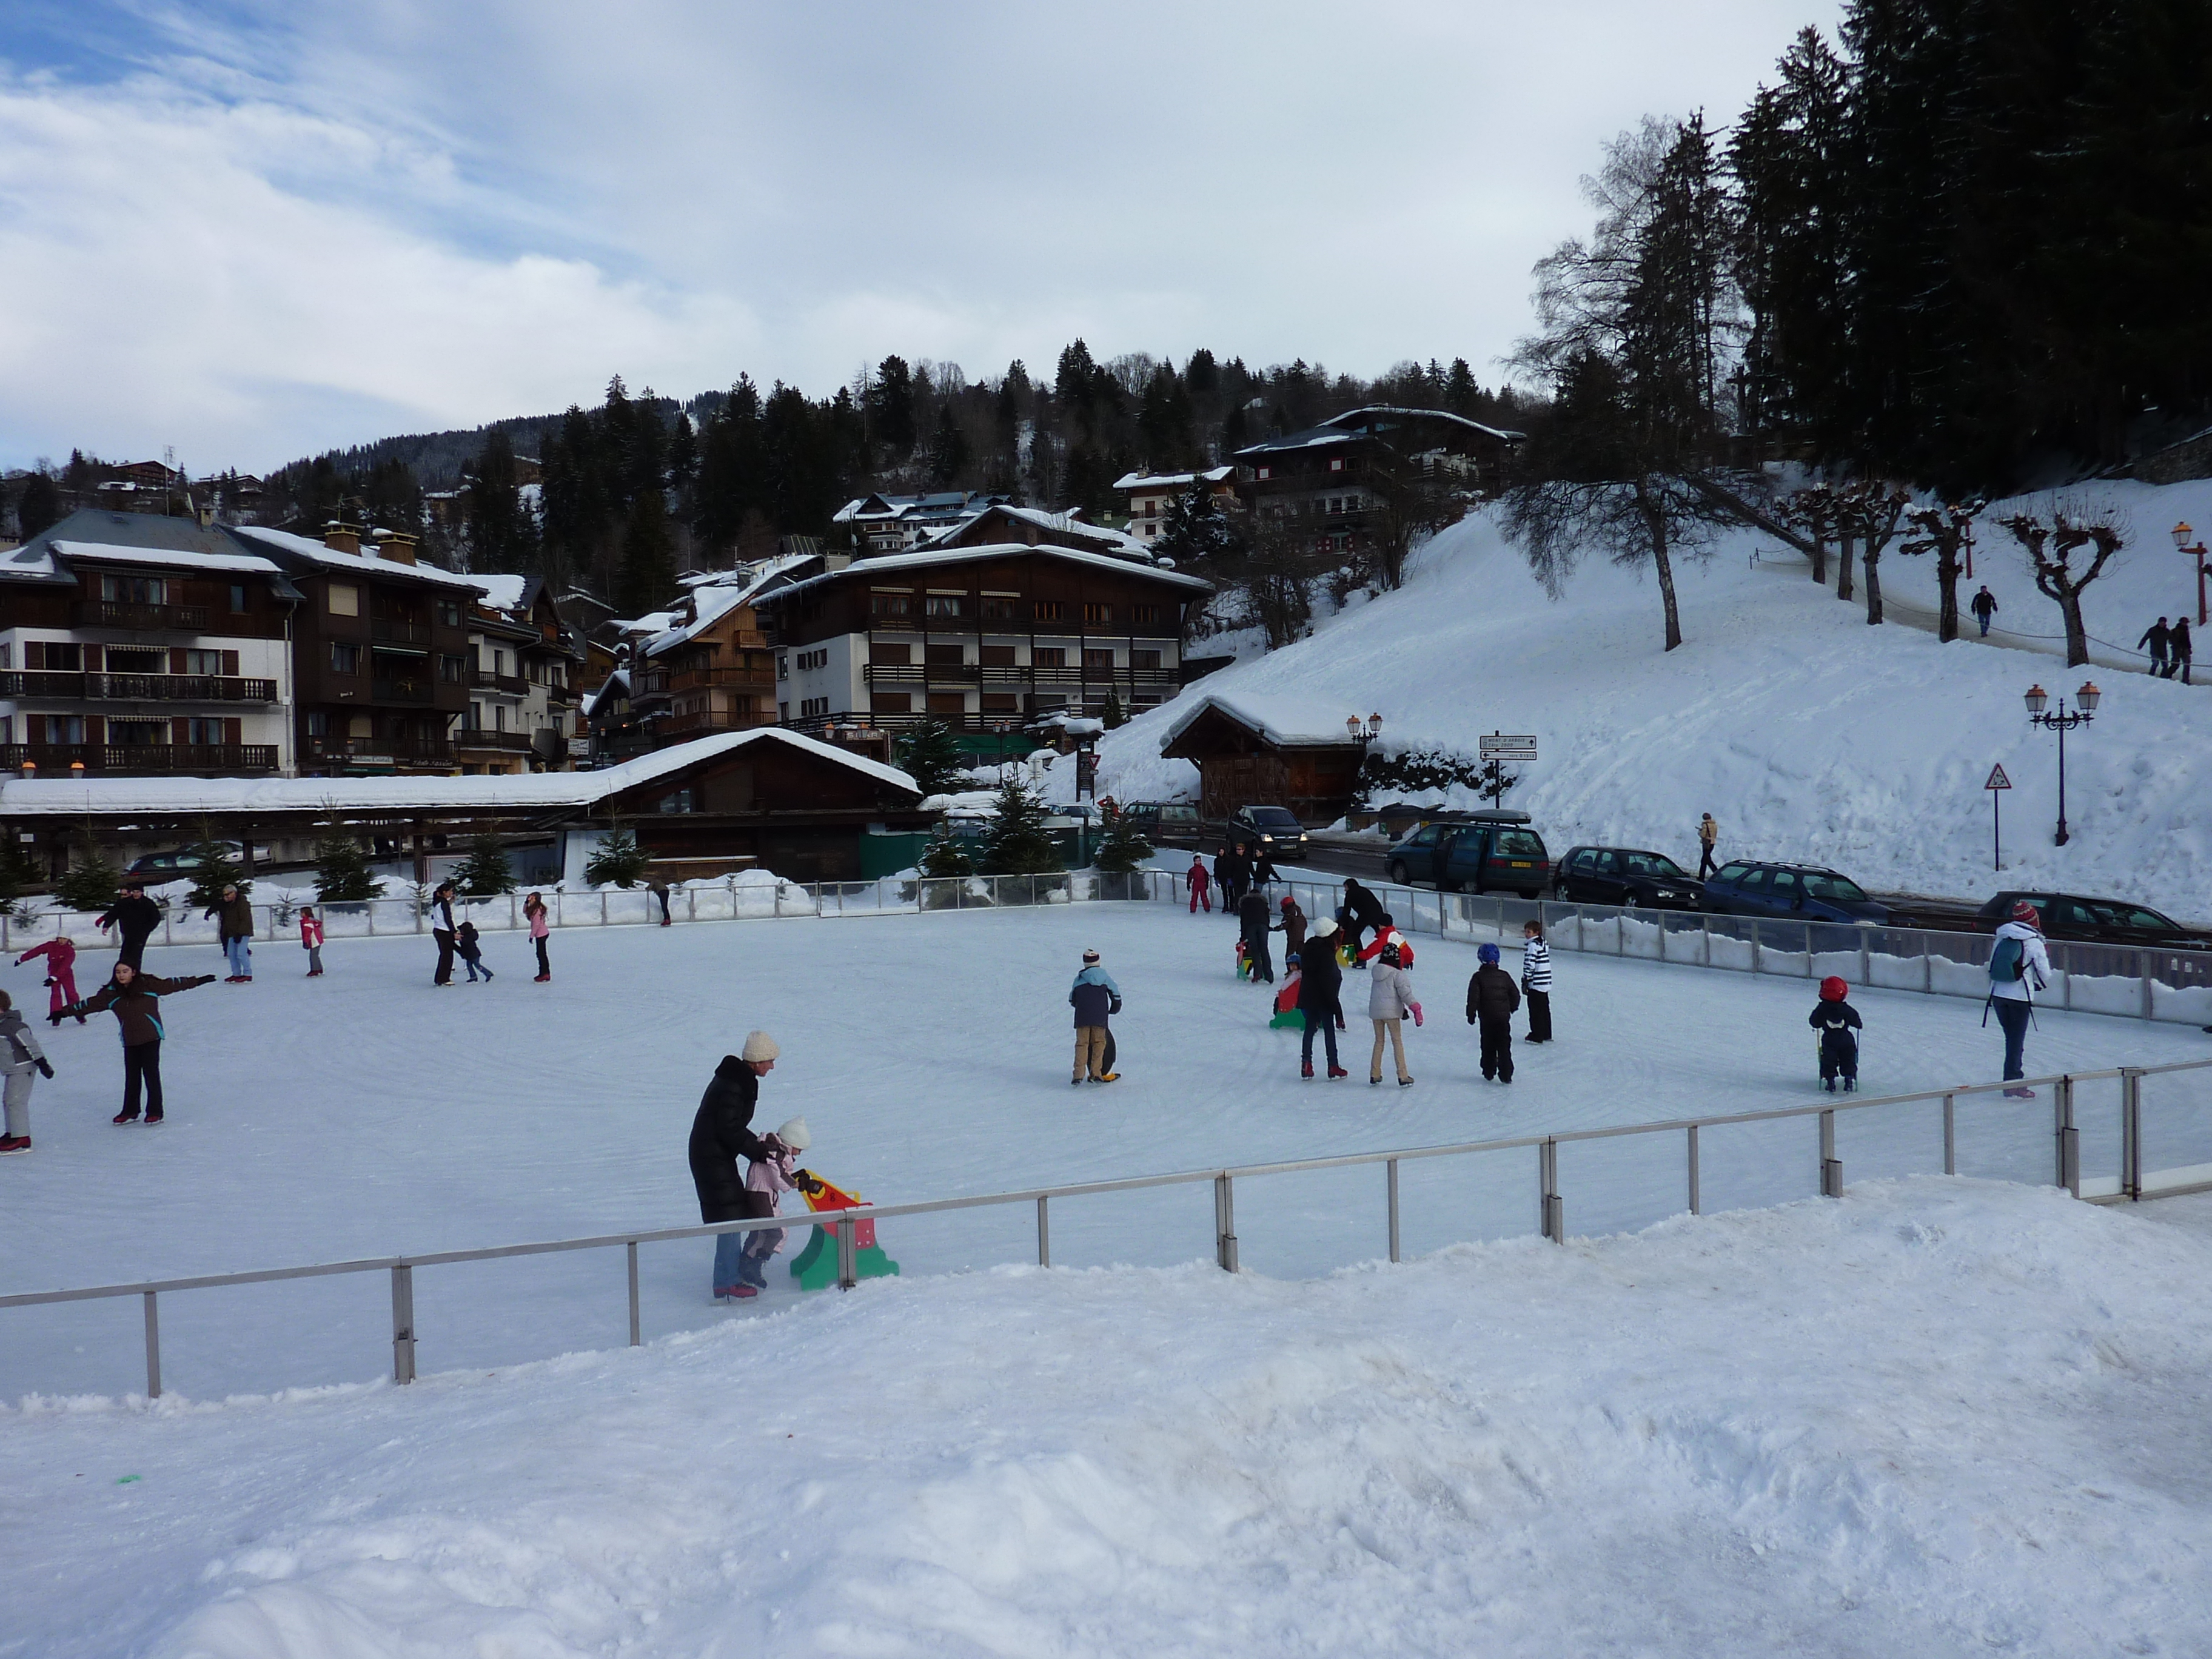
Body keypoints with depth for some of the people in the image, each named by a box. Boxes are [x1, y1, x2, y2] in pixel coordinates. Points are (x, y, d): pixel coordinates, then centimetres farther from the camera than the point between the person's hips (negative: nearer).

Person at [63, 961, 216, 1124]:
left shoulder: (149, 985, -4)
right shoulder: (111, 993, 4)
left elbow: (172, 985, -1)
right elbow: (90, 1004, 9)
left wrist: (199, 981, -2)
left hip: (151, 1037, -3)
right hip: (129, 1041, 3)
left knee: (151, 1073, -1)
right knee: (131, 1076, 10)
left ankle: (155, 1112, 7)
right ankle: (130, 1112, 22)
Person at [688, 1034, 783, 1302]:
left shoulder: (739, 1079, 10)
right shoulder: (732, 1086, -22)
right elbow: (729, 1130, -23)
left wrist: (757, 1142, 9)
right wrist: (759, 1150, -16)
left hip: (717, 1156, 10)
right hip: (714, 1159, -10)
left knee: (735, 1216, 16)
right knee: (730, 1218, -7)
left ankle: (735, 1273, 26)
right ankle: (726, 1285, -3)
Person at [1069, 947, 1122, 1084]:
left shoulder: (1079, 979, 10)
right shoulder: (1104, 977, 8)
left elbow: (1072, 1001, 18)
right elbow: (1116, 995, 13)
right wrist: (1114, 1010, 30)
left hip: (1082, 1017, 1)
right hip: (1100, 1018, -1)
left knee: (1082, 1044, 4)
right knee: (1099, 1043, 9)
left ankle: (1079, 1074, -7)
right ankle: (1096, 1073, 0)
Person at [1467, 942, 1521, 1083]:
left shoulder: (1478, 977, -6)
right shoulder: (1505, 976, 2)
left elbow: (1473, 998, -10)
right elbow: (1516, 996, 7)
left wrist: (1471, 1015, 0)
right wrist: (1511, 1009, 24)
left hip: (1487, 1018, -1)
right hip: (1503, 1017, 1)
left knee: (1488, 1046, 12)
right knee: (1504, 1046, 2)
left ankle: (1489, 1072, 18)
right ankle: (1506, 1075, -3)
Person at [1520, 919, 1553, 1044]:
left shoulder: (1532, 946, -16)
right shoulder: (1544, 944, 14)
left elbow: (1529, 965, -19)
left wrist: (1525, 981, -13)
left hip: (1536, 984, -9)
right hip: (1546, 983, 9)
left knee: (1535, 1011, -2)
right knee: (1545, 1009, 16)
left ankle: (1537, 1036, 1)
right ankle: (1546, 1035, 23)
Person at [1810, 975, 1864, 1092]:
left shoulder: (1822, 1009, -11)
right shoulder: (1846, 1009, -10)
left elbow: (1814, 1022, -4)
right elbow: (1856, 1021, 1)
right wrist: (1860, 1025, 23)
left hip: (1829, 1040, 0)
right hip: (1846, 1040, 0)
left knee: (1829, 1061, 8)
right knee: (1848, 1060, 10)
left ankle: (1829, 1080, 3)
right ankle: (1849, 1079, 3)